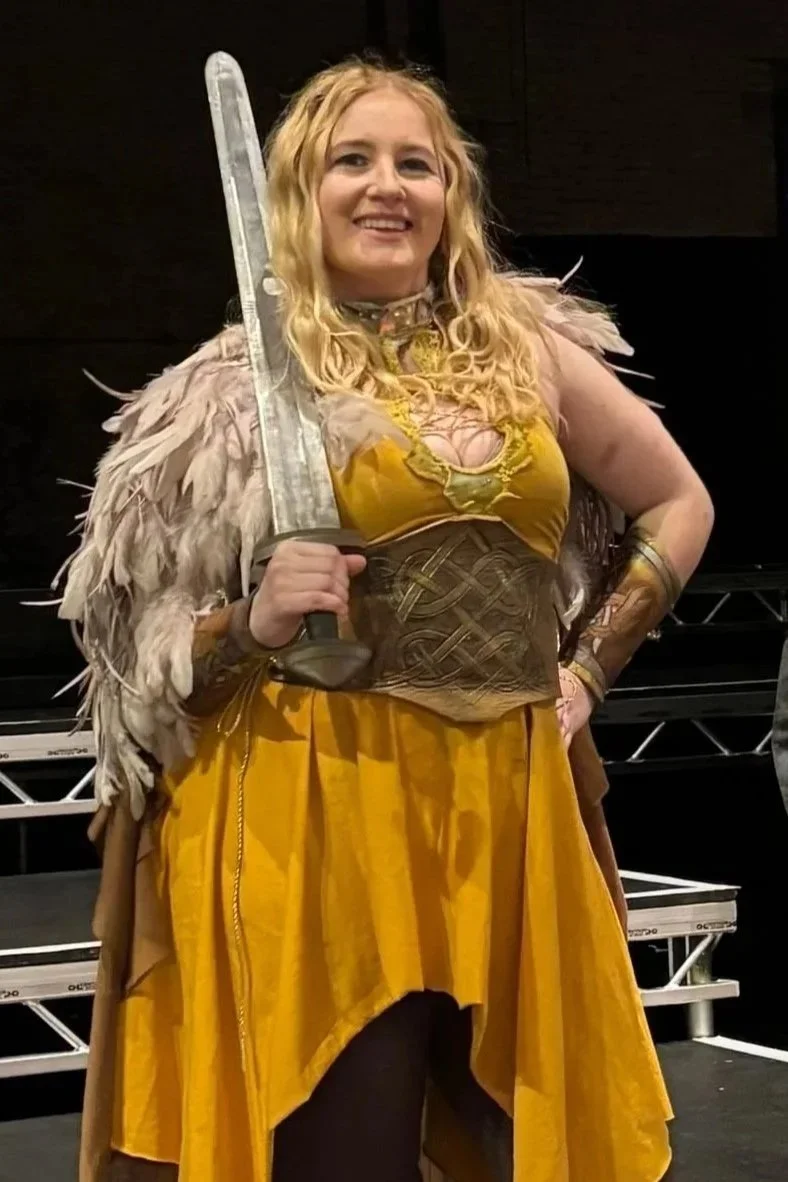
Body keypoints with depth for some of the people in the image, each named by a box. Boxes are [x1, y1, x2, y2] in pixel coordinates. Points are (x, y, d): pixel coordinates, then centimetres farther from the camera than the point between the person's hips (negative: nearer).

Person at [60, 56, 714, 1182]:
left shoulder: (529, 348, 9)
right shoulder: (238, 389, 0)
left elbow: (679, 506, 21)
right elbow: (137, 643, 2)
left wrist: (589, 668, 13)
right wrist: (256, 623, -17)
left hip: (510, 805, 3)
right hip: (315, 815, -3)